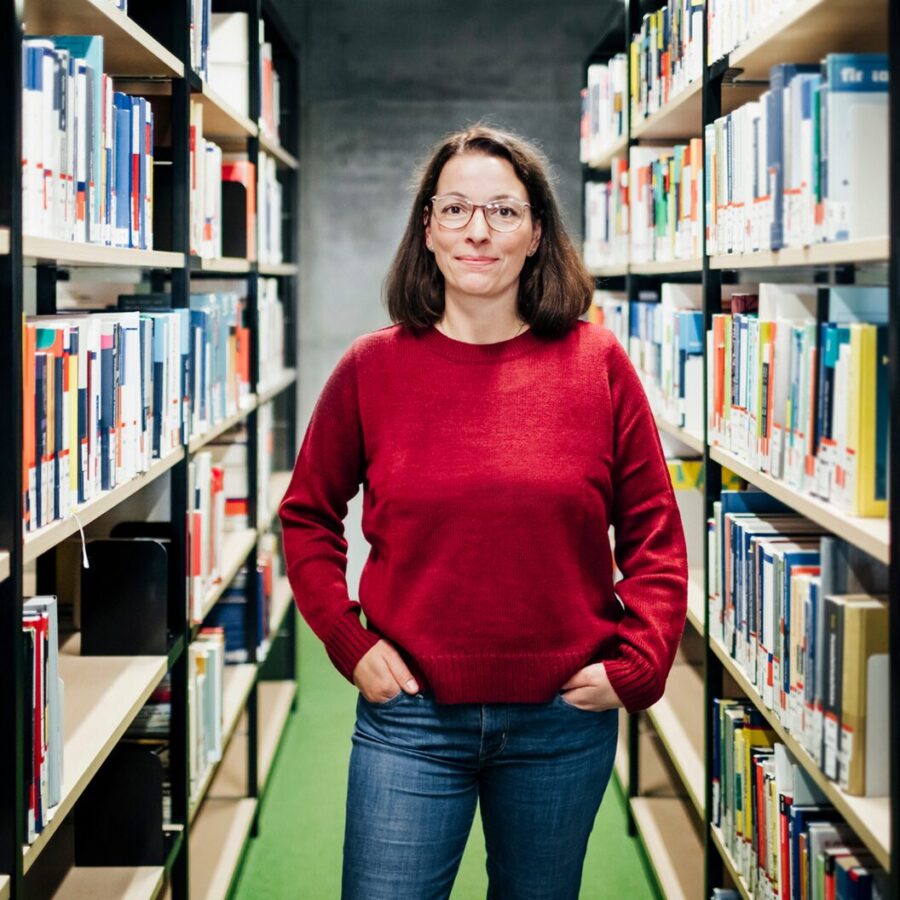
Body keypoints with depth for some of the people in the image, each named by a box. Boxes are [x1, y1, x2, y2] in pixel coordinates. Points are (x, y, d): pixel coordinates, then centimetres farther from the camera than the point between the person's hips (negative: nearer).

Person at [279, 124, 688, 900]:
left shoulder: (598, 364, -2)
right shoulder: (373, 368, -2)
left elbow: (654, 535, 4)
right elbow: (307, 517, 9)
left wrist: (636, 666, -5)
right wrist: (349, 644, -1)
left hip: (565, 722, 1)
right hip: (411, 717, -1)